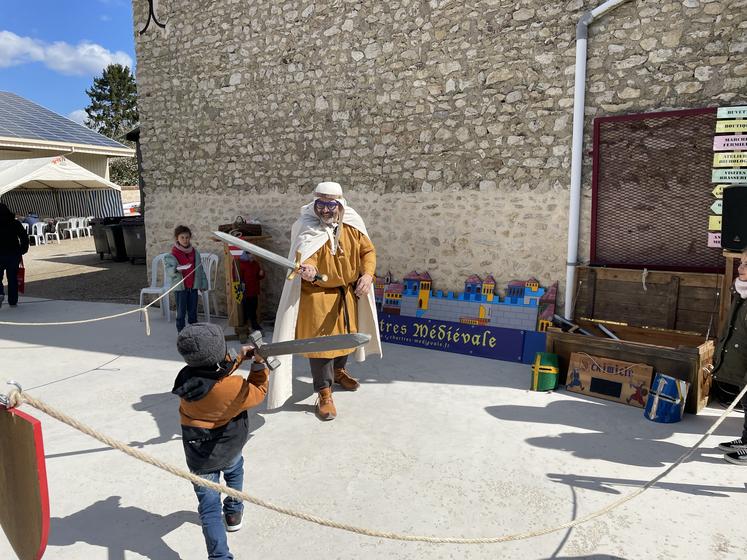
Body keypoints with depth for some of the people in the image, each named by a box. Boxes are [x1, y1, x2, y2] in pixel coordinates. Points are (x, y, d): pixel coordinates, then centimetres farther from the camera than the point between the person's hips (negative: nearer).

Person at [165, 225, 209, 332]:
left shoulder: (195, 252, 6)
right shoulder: (173, 254, -6)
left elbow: (200, 269, 9)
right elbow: (168, 269, -14)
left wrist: (203, 283, 7)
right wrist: (176, 270, -36)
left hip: (193, 286, 4)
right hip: (180, 287, -3)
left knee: (193, 311, 12)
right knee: (181, 311, 3)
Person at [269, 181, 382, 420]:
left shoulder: (352, 226, -4)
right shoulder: (307, 229, -17)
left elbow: (368, 250, 2)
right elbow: (305, 257, -31)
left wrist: (367, 274, -15)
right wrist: (308, 270, -55)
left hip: (347, 293, 5)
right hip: (317, 294, -5)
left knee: (345, 334, 21)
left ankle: (339, 371, 48)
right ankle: (324, 394, 6)